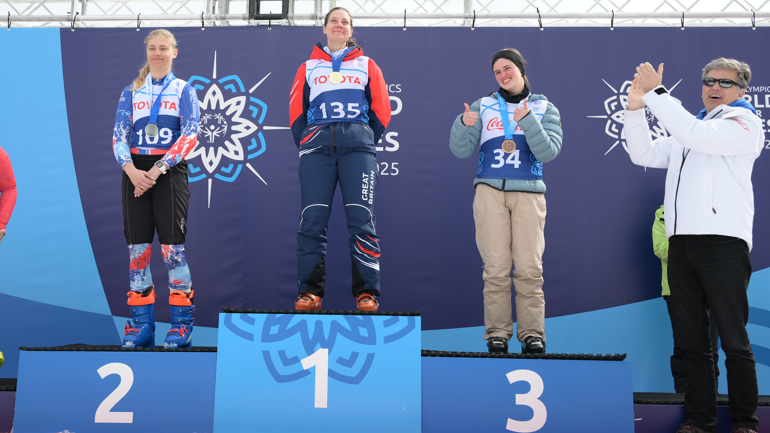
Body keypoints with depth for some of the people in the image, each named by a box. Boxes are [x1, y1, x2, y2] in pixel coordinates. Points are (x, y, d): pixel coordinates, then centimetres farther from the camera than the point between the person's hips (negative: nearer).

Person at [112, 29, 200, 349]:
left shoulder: (184, 90, 7)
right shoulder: (131, 92, 14)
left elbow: (190, 135, -5)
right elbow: (119, 135, 6)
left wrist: (158, 169, -15)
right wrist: (131, 170, -13)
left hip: (170, 170, -3)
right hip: (135, 172, 3)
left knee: (172, 247, -7)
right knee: (138, 247, 1)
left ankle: (182, 325, 0)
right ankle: (142, 324, 9)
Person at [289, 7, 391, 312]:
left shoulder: (366, 65, 19)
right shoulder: (308, 67, 20)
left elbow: (381, 110, 14)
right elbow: (296, 111, 15)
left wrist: (367, 143, 7)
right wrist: (305, 145, 5)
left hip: (357, 143, -1)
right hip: (317, 143, 1)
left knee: (361, 219, -9)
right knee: (312, 220, -7)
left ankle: (366, 293, -5)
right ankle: (310, 292, -3)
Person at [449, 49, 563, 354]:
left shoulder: (544, 108, 12)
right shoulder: (483, 106, 14)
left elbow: (548, 152, -2)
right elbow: (461, 151, 6)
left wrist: (528, 120, -14)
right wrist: (464, 124, -13)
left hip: (528, 193, 0)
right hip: (490, 191, 1)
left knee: (529, 268, -7)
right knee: (496, 267, -5)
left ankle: (532, 333, 0)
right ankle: (497, 333, 1)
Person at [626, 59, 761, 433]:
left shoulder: (744, 122, 4)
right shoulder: (685, 131, 26)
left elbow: (695, 134, -14)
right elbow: (644, 155, 15)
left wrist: (655, 93, -10)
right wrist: (635, 107, 4)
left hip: (723, 241, -6)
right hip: (681, 243, 6)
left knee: (733, 340, -3)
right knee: (691, 339, 8)